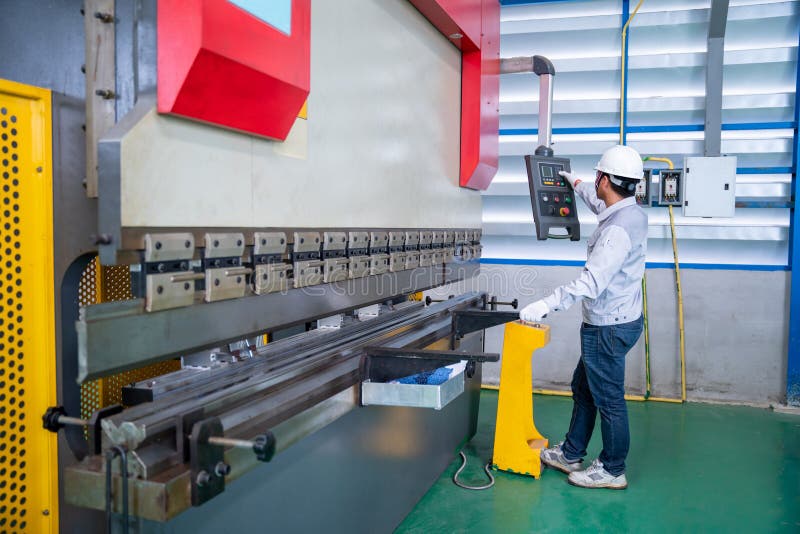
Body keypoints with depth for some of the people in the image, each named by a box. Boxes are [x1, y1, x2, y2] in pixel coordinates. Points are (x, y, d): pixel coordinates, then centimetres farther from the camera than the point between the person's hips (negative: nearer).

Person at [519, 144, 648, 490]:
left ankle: (612, 471, 21)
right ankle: (571, 454, 34)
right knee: (583, 388, 20)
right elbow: (601, 203, 31)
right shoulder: (631, 212, 5)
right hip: (616, 319, 11)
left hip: (608, 327, -11)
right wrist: (576, 183, 42)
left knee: (608, 398, 4)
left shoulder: (618, 229, -26)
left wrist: (545, 306, -34)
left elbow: (591, 282, -33)